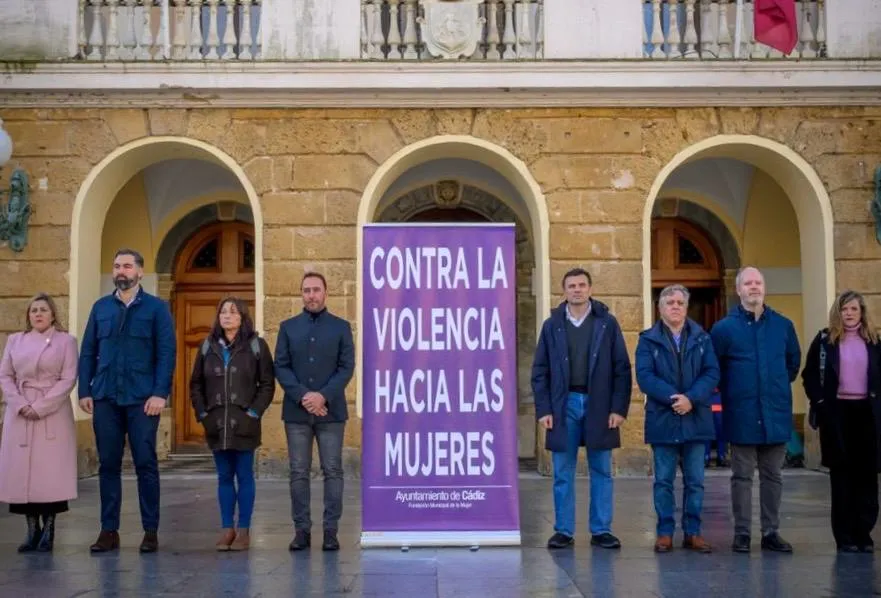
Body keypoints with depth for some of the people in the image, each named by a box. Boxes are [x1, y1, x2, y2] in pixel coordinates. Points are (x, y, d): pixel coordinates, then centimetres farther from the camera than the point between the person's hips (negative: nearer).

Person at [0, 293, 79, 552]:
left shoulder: (66, 341, 3)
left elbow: (68, 379, -5)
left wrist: (40, 407, -12)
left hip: (53, 414, -3)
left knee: (51, 470, -5)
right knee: (22, 470, 0)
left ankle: (48, 529, 3)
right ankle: (32, 529, 9)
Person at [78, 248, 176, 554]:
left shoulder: (156, 308, 3)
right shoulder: (100, 307, 12)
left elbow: (166, 353, -4)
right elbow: (88, 352, 10)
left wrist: (160, 393, -13)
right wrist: (84, 391, 1)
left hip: (142, 399, -3)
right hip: (105, 398, 3)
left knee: (146, 464, 1)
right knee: (108, 465, 7)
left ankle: (151, 531, 8)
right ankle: (109, 530, 14)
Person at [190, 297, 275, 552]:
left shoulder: (256, 345, 0)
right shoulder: (208, 346, 10)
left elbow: (267, 384, -1)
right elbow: (196, 384, 13)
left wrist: (254, 412, -9)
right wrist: (202, 412, 3)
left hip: (244, 424, -3)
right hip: (216, 424, 3)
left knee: (244, 476, 2)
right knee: (224, 477, 8)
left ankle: (243, 530, 9)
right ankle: (227, 529, 15)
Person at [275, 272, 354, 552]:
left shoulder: (341, 327, 6)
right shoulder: (288, 327, 10)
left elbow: (347, 367, -1)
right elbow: (280, 366, 3)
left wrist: (323, 396, -14)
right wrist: (302, 396, -11)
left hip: (331, 411, -1)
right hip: (296, 412, 1)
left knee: (332, 471, 1)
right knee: (299, 473, 3)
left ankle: (331, 531, 7)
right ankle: (301, 530, 10)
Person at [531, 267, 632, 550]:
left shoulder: (607, 323, 3)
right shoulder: (552, 325, 6)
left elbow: (622, 368, 1)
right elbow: (540, 371, 5)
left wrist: (619, 408, -6)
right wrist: (543, 409, -3)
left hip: (599, 405, -1)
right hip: (564, 405, 1)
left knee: (602, 472, 6)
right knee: (563, 474, 5)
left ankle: (601, 530, 14)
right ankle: (564, 530, 13)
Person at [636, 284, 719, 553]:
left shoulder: (702, 338, 8)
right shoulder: (648, 340, 2)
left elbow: (712, 373, -2)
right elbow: (644, 376, -8)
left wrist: (691, 398, -17)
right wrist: (672, 398, -19)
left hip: (696, 419, 2)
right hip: (662, 420, -2)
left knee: (695, 481, 7)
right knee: (663, 480, 4)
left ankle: (692, 532, 16)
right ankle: (665, 532, 12)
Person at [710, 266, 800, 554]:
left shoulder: (783, 325, 4)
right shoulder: (724, 328, -4)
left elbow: (794, 361, 18)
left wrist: (778, 387, 14)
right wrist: (731, 393, 5)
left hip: (776, 414, 3)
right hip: (742, 416, -2)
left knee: (773, 475, 9)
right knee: (742, 476, 5)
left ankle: (771, 532, 18)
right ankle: (742, 533, 11)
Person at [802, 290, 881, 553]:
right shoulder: (825, 339, 3)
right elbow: (810, 374, 3)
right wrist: (819, 402, -6)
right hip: (837, 411, -2)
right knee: (842, 474, 2)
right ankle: (845, 536, 7)